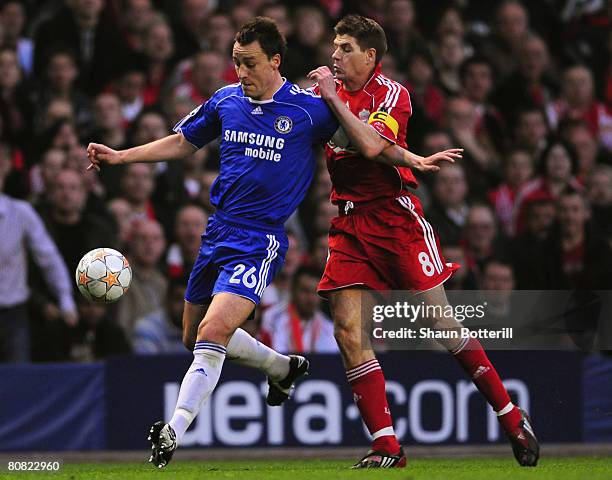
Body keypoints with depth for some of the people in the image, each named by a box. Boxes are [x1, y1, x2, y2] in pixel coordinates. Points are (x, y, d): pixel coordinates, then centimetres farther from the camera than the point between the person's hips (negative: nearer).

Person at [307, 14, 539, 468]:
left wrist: (334, 100, -21)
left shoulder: (391, 93, -5)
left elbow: (373, 145, -23)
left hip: (395, 217, -5)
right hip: (349, 223, 5)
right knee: (348, 332, -9)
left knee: (442, 323, -4)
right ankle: (387, 447, -6)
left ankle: (511, 417, 9)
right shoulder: (334, 92, 12)